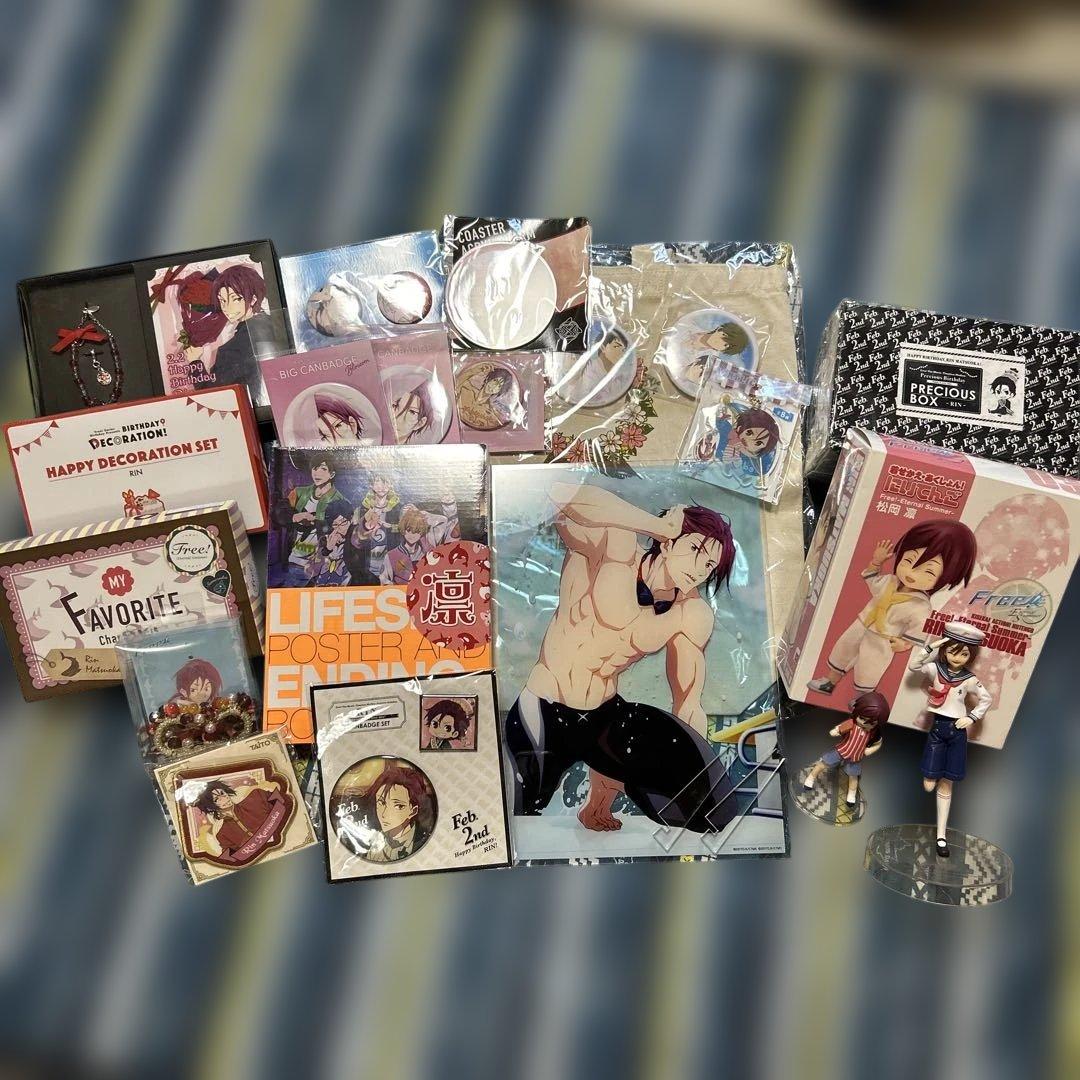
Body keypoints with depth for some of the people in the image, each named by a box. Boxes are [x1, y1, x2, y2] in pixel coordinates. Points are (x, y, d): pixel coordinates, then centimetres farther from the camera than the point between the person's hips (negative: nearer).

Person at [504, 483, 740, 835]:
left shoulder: (693, 615, -2)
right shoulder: (614, 551, -17)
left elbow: (689, 706, 2)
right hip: (542, 717, -4)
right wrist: (660, 525, -27)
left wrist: (697, 773, -8)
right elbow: (564, 494, -35)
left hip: (606, 717, 5)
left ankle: (598, 810, 15)